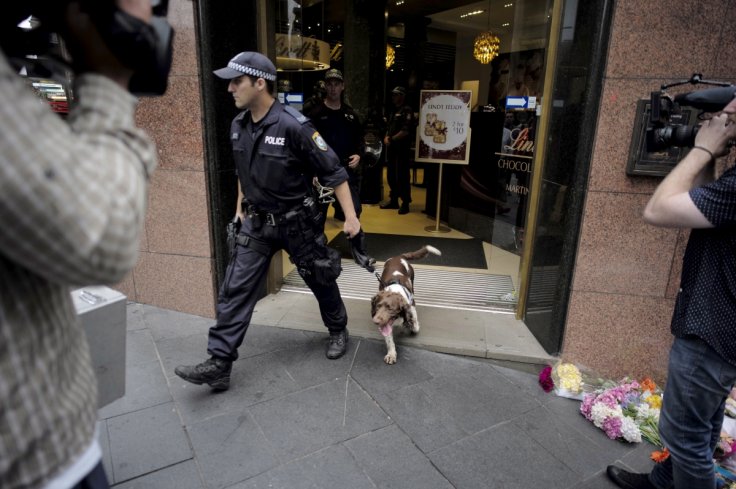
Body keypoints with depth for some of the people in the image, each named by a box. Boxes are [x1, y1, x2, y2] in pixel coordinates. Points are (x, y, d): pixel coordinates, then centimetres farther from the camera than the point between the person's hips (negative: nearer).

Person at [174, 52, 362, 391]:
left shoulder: (293, 125, -21)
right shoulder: (238, 125, 1)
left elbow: (333, 172, -17)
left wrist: (350, 216, -18)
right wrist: (240, 206, 24)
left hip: (297, 222, -5)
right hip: (257, 223, 6)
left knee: (320, 280, 13)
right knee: (235, 290, 0)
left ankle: (338, 331, 39)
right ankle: (219, 364, 8)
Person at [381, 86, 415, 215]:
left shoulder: (407, 111, -8)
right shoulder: (394, 111, 19)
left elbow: (405, 131, -17)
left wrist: (391, 139, -12)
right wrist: (386, 137, 2)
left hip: (402, 148, -9)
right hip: (391, 147, 9)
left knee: (402, 176, -7)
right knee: (391, 175, 12)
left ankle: (405, 203, -1)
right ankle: (393, 200, 21)